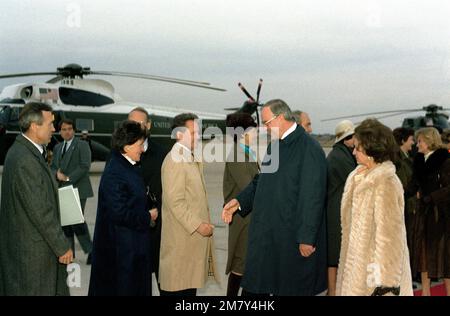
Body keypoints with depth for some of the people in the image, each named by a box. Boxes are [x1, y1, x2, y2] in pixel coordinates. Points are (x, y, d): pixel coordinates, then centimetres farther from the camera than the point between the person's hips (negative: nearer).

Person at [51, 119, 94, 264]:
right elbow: (53, 167, 19)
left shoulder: (82, 145, -2)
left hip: (77, 189, -6)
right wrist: (57, 174, -4)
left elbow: (85, 166, -11)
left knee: (77, 221, -14)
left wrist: (68, 178, -15)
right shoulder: (57, 148, 18)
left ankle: (89, 250, -4)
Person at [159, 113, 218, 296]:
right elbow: (175, 201, -20)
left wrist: (204, 223, 12)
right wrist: (197, 225, -19)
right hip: (181, 237, -9)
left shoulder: (192, 159, 15)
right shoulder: (174, 160, -16)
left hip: (195, 233, 9)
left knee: (191, 284, 14)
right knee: (179, 287, -3)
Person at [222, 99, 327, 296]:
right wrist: (240, 201, 7)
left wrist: (306, 238, -18)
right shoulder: (274, 146, 12)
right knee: (252, 288, 10)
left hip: (292, 240, -8)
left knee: (292, 289, 7)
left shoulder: (309, 149, -15)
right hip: (266, 236, 8)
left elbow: (313, 197, -18)